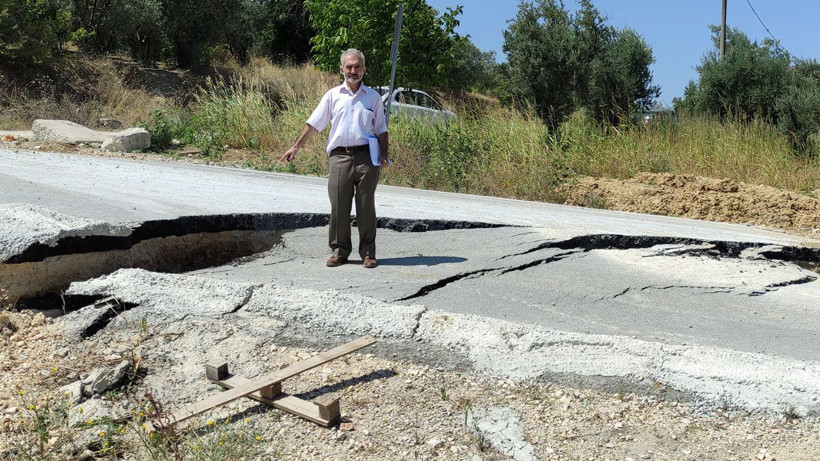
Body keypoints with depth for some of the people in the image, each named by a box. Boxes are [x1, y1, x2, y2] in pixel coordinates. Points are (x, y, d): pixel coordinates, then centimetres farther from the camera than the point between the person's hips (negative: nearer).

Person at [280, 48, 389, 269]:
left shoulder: (373, 96, 12)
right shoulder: (332, 95, 11)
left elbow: (381, 129, 15)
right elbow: (314, 123, 10)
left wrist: (383, 154, 1)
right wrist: (295, 147, 4)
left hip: (366, 156, 0)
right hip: (340, 156, 0)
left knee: (366, 207, 1)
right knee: (338, 206, 0)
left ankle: (368, 252, 9)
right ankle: (339, 250, 11)